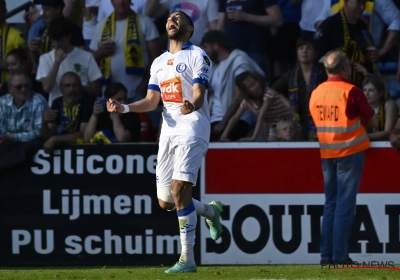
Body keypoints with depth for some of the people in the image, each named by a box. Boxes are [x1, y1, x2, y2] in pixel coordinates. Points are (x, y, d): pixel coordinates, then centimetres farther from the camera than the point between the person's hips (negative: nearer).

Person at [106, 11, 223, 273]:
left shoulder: (197, 56, -3)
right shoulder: (159, 62, 18)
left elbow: (199, 95, -14)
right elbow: (151, 101, 18)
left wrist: (191, 106, -36)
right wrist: (125, 107, 1)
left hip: (192, 128, -7)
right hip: (169, 130, 7)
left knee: (179, 189, -20)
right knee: (165, 202, 5)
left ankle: (187, 259, -17)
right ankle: (211, 211, 33)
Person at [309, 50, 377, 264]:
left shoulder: (316, 93, 3)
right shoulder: (351, 91, -13)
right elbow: (371, 121, -7)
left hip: (326, 153, 5)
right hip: (350, 151, -5)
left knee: (330, 204, 12)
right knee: (345, 204, -3)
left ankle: (326, 255, 10)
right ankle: (340, 256, -6)